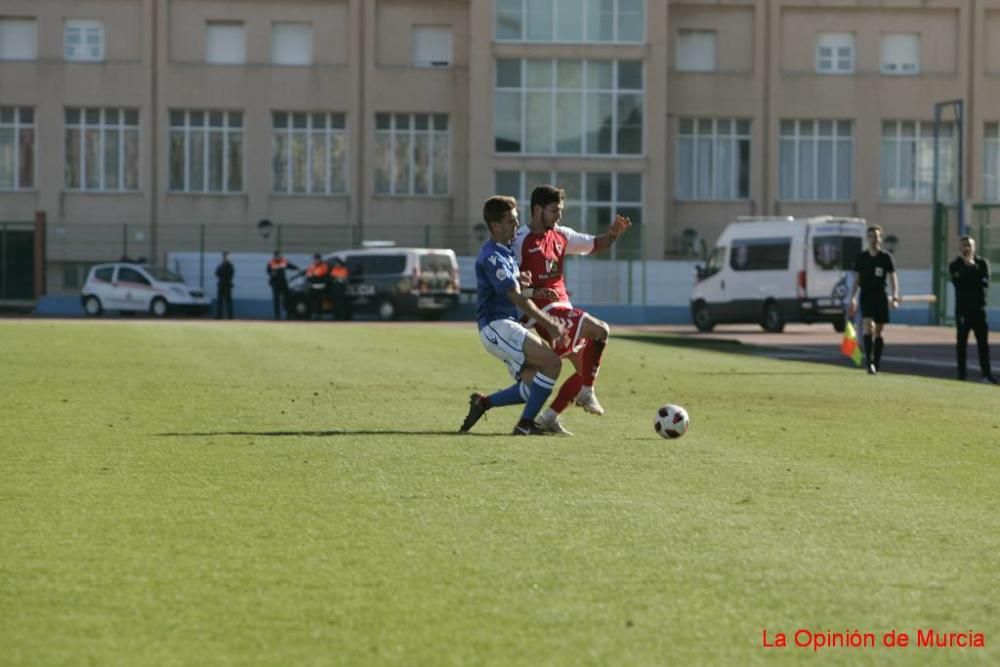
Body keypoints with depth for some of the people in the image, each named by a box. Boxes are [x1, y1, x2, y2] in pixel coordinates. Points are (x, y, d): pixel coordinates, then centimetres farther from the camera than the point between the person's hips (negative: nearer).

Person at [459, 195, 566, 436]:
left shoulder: (506, 251, 17)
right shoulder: (492, 257, -14)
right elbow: (516, 297, -17)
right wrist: (548, 323, -14)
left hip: (505, 327, 10)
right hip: (496, 326, -10)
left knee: (533, 386, 4)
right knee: (552, 363, -18)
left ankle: (483, 403, 13)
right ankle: (525, 424, -13)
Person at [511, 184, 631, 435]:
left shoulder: (560, 235, 12)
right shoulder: (521, 241, -10)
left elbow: (594, 244, 23)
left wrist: (613, 233, 2)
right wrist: (534, 292, -26)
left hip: (563, 309, 9)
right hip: (545, 311, -9)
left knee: (586, 370, 7)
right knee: (600, 330, -25)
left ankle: (549, 417, 13)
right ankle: (586, 393, -14)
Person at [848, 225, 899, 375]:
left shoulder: (886, 257, 2)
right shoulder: (861, 257, 6)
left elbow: (893, 278, -2)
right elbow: (856, 280, 9)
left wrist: (895, 297, -15)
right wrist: (853, 299, 1)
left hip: (881, 296, 1)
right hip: (866, 296, -1)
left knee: (879, 331, 5)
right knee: (868, 327, -18)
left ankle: (876, 365, 12)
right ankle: (869, 362, -19)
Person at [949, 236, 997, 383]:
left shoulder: (982, 263, 9)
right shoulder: (955, 265, 6)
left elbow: (985, 282, -6)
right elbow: (957, 282, -12)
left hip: (979, 307, 1)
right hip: (962, 307, -1)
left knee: (983, 341, -4)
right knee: (962, 341, 3)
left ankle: (986, 373, -6)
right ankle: (961, 373, 7)